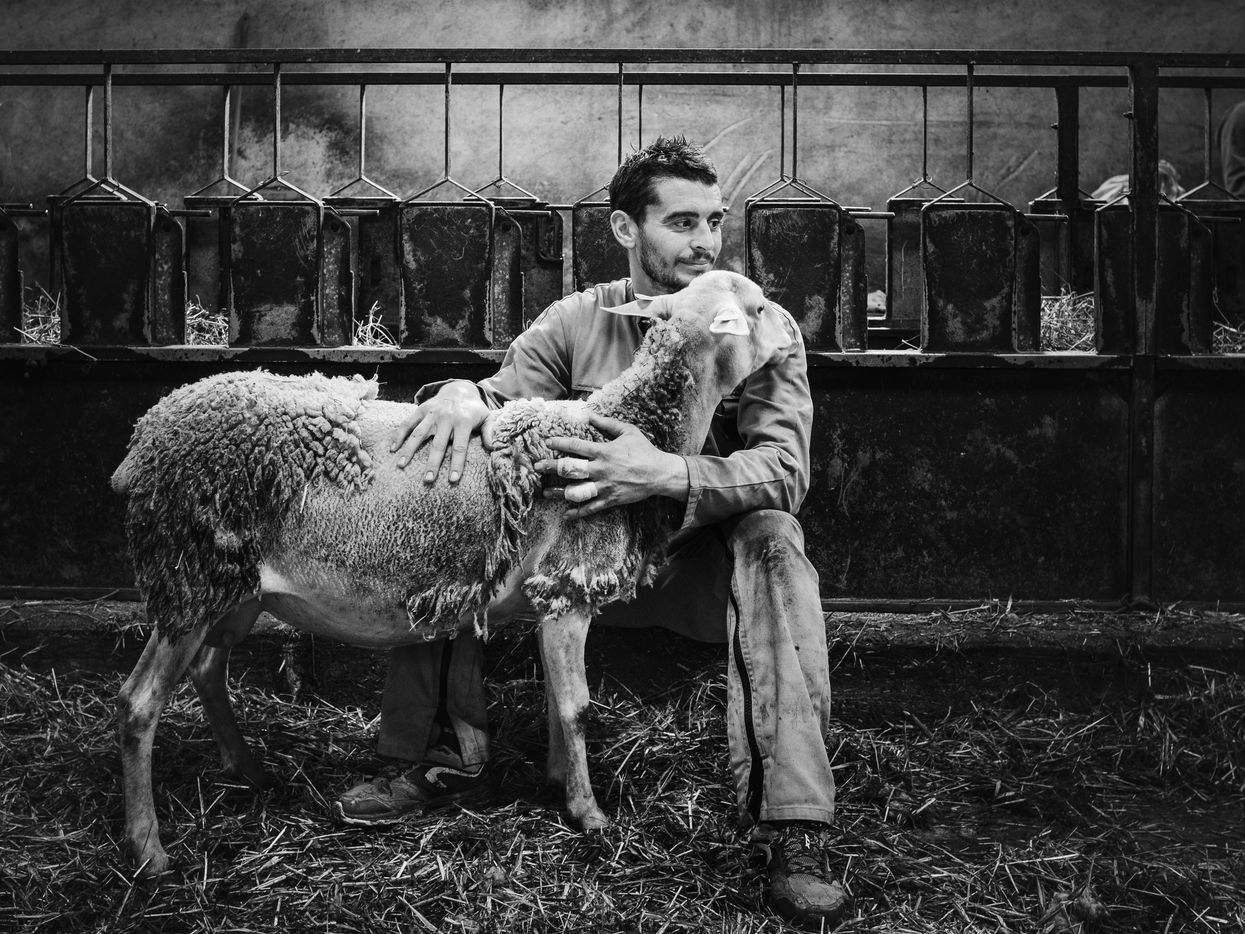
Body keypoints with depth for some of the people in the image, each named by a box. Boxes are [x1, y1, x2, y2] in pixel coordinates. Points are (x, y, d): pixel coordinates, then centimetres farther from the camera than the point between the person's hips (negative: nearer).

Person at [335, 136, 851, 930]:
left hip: (705, 561, -3)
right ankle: (451, 761, -5)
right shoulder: (578, 321, 0)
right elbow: (504, 398, -3)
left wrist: (664, 475, -39)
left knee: (773, 540, -35)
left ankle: (792, 825, -36)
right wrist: (465, 395, -30)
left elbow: (785, 470, -21)